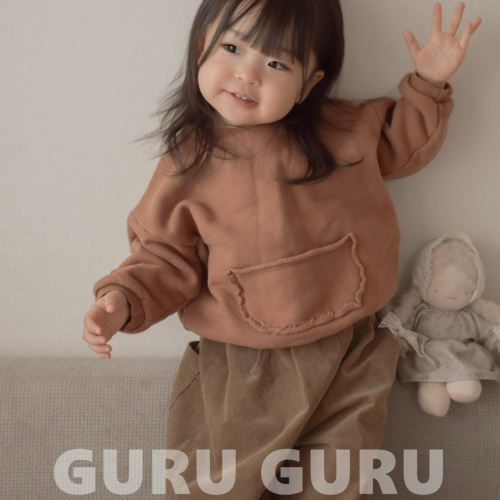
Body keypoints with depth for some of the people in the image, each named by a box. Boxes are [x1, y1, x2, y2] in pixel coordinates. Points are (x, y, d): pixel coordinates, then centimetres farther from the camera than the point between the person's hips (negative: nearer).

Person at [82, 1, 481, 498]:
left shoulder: (346, 130, -2)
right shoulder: (188, 166, -7)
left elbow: (403, 144, 16)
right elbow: (165, 255, -1)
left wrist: (429, 84, 2)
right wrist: (125, 299, -18)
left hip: (347, 362, 2)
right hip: (235, 372, -1)